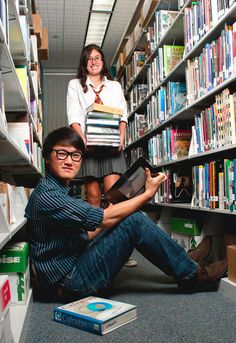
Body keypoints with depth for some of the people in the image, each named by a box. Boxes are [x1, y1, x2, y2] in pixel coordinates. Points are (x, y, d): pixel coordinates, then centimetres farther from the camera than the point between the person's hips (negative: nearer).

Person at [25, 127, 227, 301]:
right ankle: (191, 275, -3)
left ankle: (183, 262, 11)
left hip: (74, 263, 10)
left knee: (128, 217, 6)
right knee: (134, 221, -17)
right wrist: (149, 193, -12)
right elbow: (104, 219, -21)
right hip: (70, 279, -10)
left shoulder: (58, 191, 13)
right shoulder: (47, 196, -20)